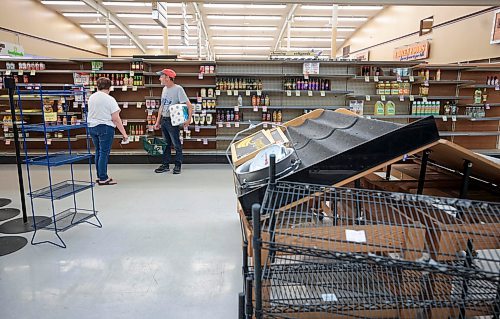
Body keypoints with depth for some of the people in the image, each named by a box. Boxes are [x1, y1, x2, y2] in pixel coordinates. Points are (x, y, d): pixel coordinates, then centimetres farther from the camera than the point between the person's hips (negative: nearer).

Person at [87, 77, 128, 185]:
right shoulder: (110, 99, -12)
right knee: (104, 153, -2)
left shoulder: (91, 97, 9)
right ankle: (103, 179, 3)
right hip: (105, 127, -7)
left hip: (92, 127, 7)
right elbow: (115, 118, -15)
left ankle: (100, 176, 23)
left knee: (98, 152, 16)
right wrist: (124, 133, -13)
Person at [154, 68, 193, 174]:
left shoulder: (178, 89, -10)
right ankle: (165, 165, 21)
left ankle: (178, 165, 9)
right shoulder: (164, 89, 14)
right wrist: (158, 121, 17)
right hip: (163, 120, 8)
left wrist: (188, 119, -25)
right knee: (165, 144, 12)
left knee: (176, 144, 0)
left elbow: (189, 105, -15)